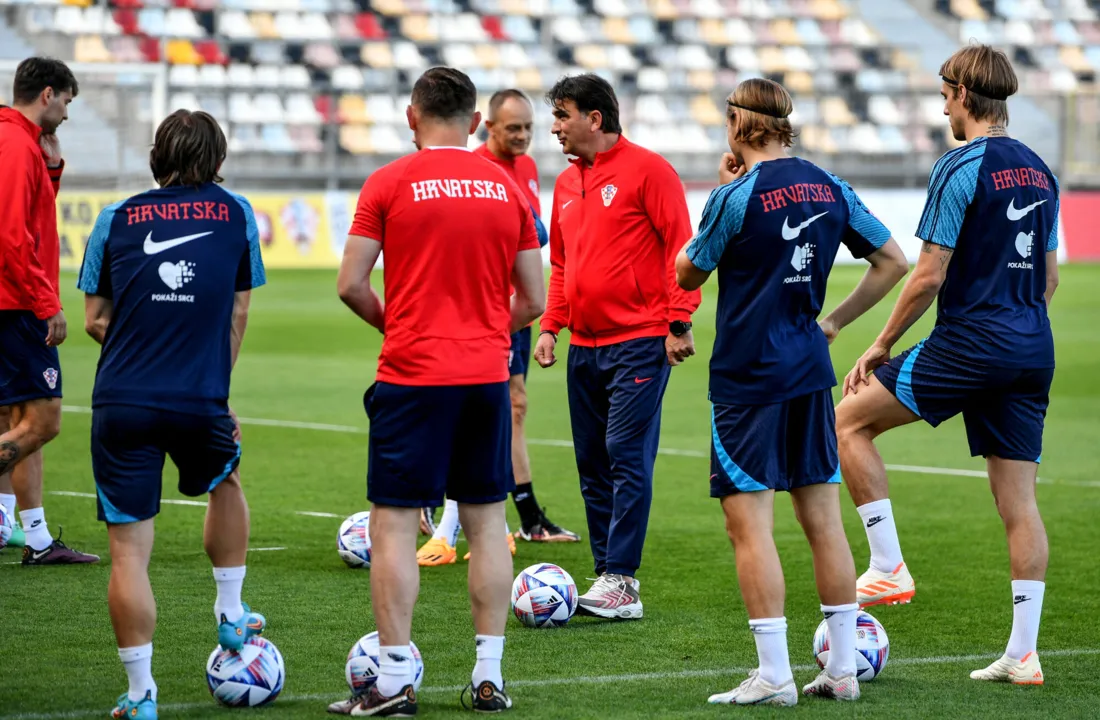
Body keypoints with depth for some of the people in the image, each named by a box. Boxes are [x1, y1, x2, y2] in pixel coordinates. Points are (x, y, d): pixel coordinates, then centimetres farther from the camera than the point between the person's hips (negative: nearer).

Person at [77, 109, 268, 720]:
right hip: (200, 404, 1)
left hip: (121, 403, -1)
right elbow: (237, 314, 12)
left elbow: (95, 319, 8)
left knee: (128, 550, 2)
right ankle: (231, 616, 38)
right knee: (225, 480, 33)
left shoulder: (115, 219, 7)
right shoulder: (236, 214, 8)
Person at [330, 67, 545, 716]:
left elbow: (352, 284, -5)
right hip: (488, 376, 4)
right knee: (487, 522, 10)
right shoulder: (509, 188, 6)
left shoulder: (390, 183, -3)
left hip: (413, 377, -3)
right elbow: (533, 301, 9)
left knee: (394, 524, 0)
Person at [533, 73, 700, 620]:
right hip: (584, 345, 8)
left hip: (640, 342, -8)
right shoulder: (566, 184, 16)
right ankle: (609, 576, 11)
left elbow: (680, 247, -9)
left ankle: (620, 583, -12)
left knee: (626, 457, -11)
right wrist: (550, 325, 13)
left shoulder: (647, 170, -6)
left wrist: (679, 321, -14)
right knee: (592, 465, 7)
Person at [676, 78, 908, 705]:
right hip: (811, 372, 6)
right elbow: (893, 262, 10)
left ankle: (774, 676, -6)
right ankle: (843, 668, 13)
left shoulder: (738, 196, -13)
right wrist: (834, 322, 14)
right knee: (824, 518, 10)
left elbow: (688, 273, 0)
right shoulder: (830, 188, 6)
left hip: (748, 377, -6)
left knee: (749, 523, -3)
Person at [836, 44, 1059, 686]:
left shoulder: (961, 168, -10)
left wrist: (883, 345, -2)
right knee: (1018, 496, 7)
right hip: (1034, 350, 7)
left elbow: (930, 276, -12)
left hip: (969, 343, -7)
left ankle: (890, 568, 3)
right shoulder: (1040, 171, 13)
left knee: (850, 420, 7)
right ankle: (1023, 654, 4)